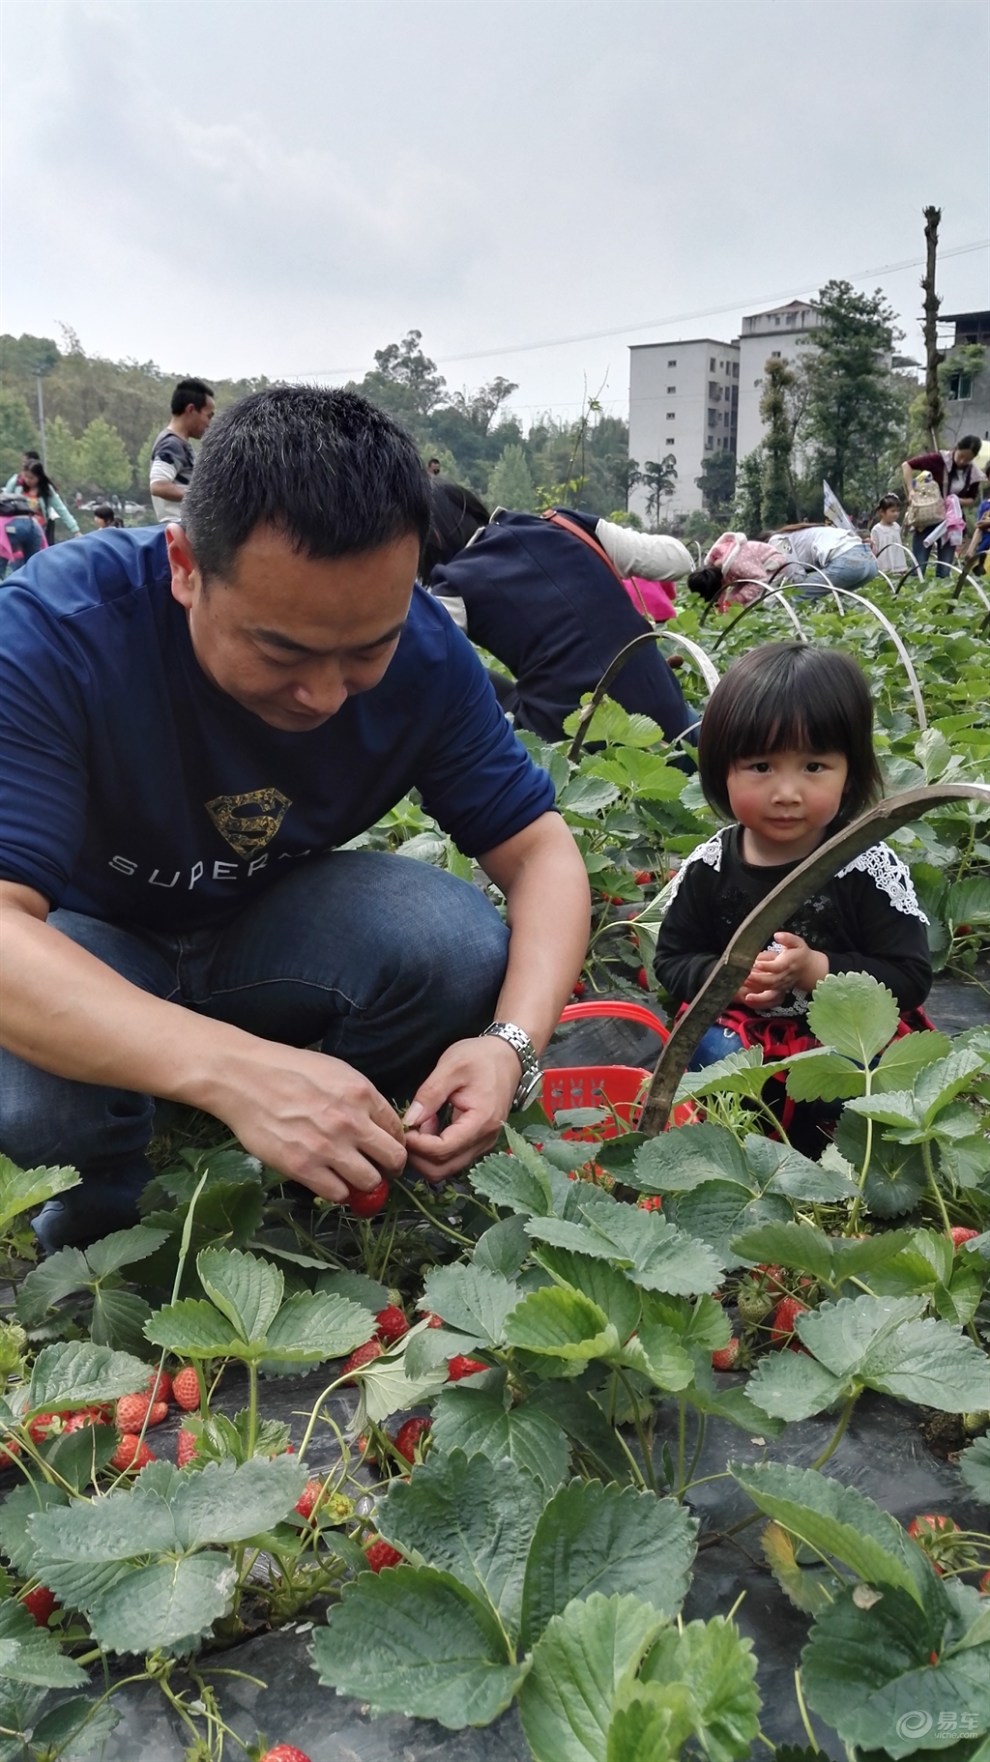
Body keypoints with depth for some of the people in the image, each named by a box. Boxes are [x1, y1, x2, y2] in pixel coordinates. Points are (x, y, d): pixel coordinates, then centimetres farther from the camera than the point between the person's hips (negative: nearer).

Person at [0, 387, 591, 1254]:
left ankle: (321, 1180, 2)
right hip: (87, 943, -2)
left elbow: (539, 850, -14)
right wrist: (231, 1070, -54)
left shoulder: (424, 650, -20)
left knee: (465, 945, -26)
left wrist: (513, 1042, -34)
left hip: (274, 929, 3)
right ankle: (106, 1215, 2)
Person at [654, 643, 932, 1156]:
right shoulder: (708, 869, -4)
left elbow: (910, 978, -12)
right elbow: (671, 962, 4)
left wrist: (816, 970, -25)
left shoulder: (869, 869, -11)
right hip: (739, 1034, 2)